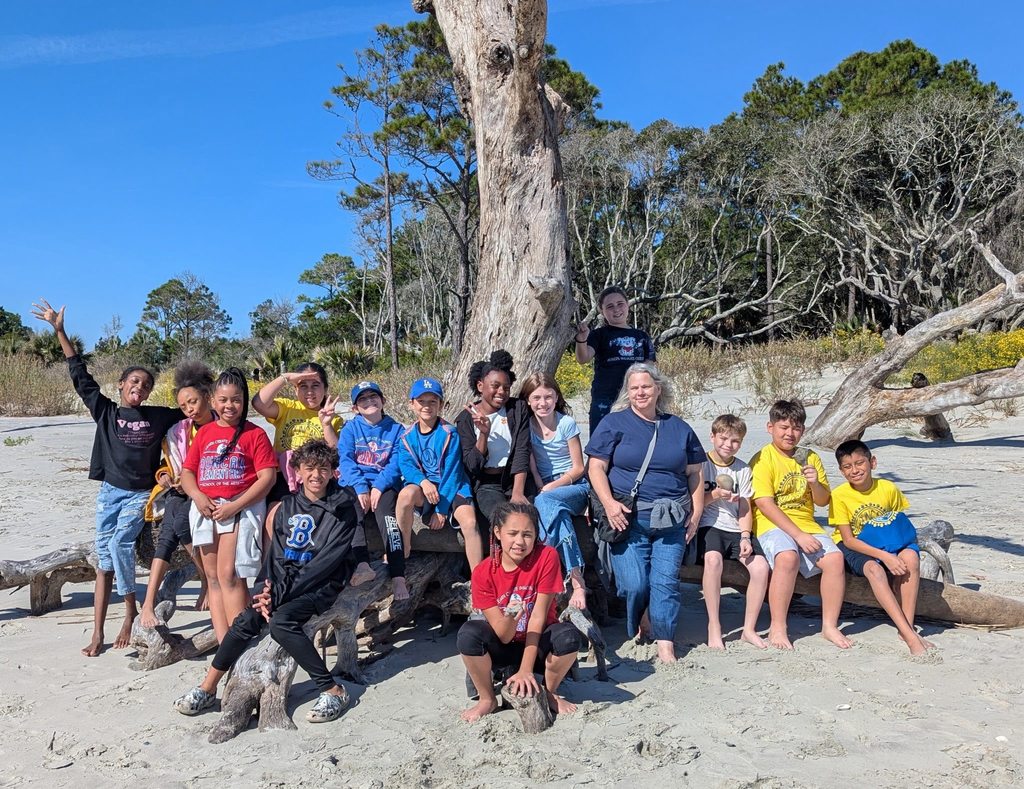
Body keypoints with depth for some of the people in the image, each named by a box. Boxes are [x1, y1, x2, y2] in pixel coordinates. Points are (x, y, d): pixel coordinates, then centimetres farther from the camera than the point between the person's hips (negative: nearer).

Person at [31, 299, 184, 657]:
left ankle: (131, 613, -3)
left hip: (141, 494, -2)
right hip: (109, 491, 2)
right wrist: (59, 331, -1)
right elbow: (80, 376, 1)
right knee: (103, 560, 2)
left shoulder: (158, 416, 2)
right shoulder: (105, 411, 4)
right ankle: (97, 634, 7)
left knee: (120, 545, -22)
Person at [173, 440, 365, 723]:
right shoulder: (286, 506, 10)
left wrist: (281, 594, -18)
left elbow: (326, 562, -14)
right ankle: (208, 689, -2)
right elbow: (275, 553, 7)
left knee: (281, 621, -29)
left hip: (321, 586, -4)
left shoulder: (342, 510, -7)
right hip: (284, 583, 5)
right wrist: (268, 590, -12)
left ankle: (333, 691, -22)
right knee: (247, 619, -19)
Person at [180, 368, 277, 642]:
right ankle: (224, 645, 9)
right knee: (213, 577, 5)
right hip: (205, 508, 6)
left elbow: (267, 477, -8)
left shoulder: (254, 434, -1)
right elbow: (187, 471, 14)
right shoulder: (204, 433, 15)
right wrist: (198, 496, -7)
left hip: (241, 508, -6)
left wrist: (235, 506, -15)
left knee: (229, 574, -15)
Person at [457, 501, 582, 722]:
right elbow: (503, 636, -18)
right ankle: (487, 699, -4)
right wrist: (510, 618, -42)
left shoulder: (546, 557, -19)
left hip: (538, 645, 0)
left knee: (569, 635, -32)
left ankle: (549, 693, -3)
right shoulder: (483, 573, -17)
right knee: (468, 633, -30)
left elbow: (538, 616, -20)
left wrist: (526, 670, -24)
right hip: (504, 647, 1)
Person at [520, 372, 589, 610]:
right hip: (544, 489, 2)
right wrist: (541, 488, -13)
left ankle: (575, 581, -41)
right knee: (555, 510, -36)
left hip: (575, 486, -2)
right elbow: (531, 466, 4)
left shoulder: (567, 423, -2)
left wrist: (550, 488, -12)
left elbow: (578, 468, -1)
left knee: (544, 503, -36)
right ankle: (577, 580, -43)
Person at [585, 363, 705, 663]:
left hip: (671, 520, 3)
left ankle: (665, 644, 1)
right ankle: (633, 634, 18)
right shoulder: (614, 423, 4)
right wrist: (609, 503, -14)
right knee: (634, 583, -8)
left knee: (665, 580, -6)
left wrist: (696, 514, 7)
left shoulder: (680, 428, 15)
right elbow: (596, 467, -1)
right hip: (628, 517, -2)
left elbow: (695, 473, 17)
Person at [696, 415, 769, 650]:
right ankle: (714, 626, -22)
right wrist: (715, 495, -16)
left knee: (761, 567, -20)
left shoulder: (742, 469, 13)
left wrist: (746, 537, -6)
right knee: (713, 559, -35)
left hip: (736, 529, 4)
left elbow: (745, 508, 8)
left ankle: (749, 629, -4)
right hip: (708, 526, -4)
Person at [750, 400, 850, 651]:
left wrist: (815, 483, -9)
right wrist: (798, 535, -21)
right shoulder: (763, 459, -6)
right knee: (788, 557, -34)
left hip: (806, 524, 5)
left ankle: (830, 626, -3)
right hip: (772, 526, -5)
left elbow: (823, 501, 14)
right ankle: (778, 628, -21)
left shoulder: (810, 458, 13)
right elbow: (765, 504, -15)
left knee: (835, 558, -20)